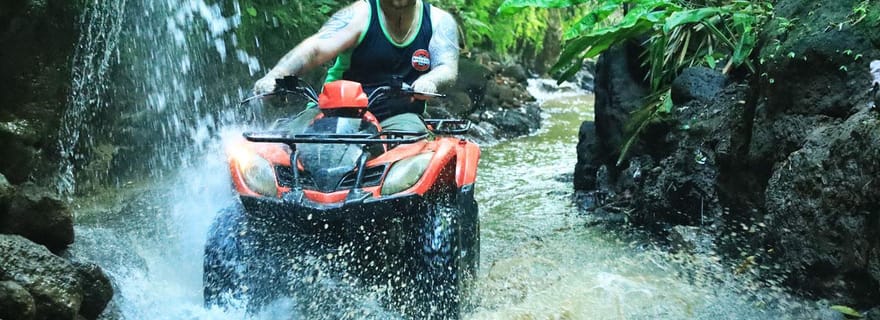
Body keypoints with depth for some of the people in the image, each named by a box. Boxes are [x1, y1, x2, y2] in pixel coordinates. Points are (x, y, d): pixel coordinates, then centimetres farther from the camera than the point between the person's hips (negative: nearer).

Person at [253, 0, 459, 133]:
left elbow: (448, 68, -8)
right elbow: (316, 49, -16)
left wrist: (430, 80, -35)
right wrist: (275, 75, -35)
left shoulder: (439, 21, 6)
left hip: (398, 118, 1)